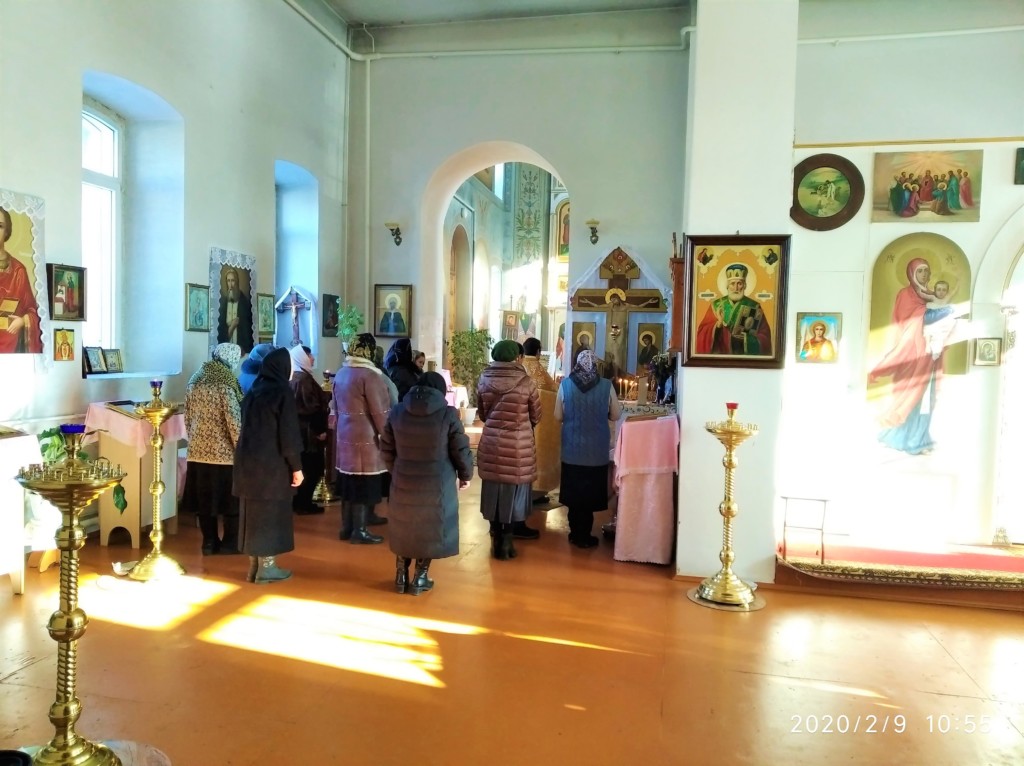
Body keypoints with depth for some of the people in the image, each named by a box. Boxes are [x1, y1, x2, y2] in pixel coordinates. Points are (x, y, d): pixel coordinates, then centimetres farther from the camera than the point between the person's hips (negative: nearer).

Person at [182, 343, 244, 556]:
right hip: (224, 452, -6)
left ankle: (209, 542, 19)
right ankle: (230, 543, 12)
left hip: (198, 451, 6)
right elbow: (234, 422, -16)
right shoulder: (225, 384, -15)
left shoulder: (194, 380, 6)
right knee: (231, 500, 5)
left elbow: (188, 417, 13)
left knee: (204, 499, 12)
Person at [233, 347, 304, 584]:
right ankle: (267, 567, 8)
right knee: (270, 512, 2)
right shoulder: (282, 392, -12)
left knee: (253, 511, 12)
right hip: (271, 463, -7)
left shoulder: (253, 391, 10)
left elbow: (246, 426, 15)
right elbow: (289, 433, -16)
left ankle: (254, 565, 20)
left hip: (248, 459, 7)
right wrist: (296, 466, -11)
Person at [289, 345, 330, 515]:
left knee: (304, 467, 15)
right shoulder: (304, 378, -17)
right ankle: (303, 503, 4)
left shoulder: (294, 377, 12)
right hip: (308, 430, -10)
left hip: (299, 428, 10)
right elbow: (311, 407, -21)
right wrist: (320, 429, -16)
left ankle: (299, 501, 19)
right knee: (311, 469, -1)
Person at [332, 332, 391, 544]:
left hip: (345, 436, 8)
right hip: (366, 438, -8)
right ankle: (359, 531, 6)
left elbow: (335, 406, 18)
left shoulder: (341, 373, 9)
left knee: (349, 483, 15)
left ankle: (346, 527, 23)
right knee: (364, 486, 0)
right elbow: (381, 411, -16)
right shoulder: (370, 374, -16)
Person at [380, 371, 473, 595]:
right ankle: (419, 579, 19)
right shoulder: (448, 414, -12)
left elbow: (386, 449, 7)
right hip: (437, 485, -3)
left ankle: (401, 577, 27)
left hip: (403, 482, 4)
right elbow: (461, 451, -8)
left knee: (404, 528, 19)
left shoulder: (397, 412, 0)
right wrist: (465, 475, 8)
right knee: (430, 529, 12)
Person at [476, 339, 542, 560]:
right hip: (518, 445, -3)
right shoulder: (526, 383, -11)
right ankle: (506, 542, 15)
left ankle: (497, 539, 29)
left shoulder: (484, 380, -3)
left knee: (493, 491, 16)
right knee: (512, 493, 9)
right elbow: (536, 417, 1)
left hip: (491, 444, 3)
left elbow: (481, 413, 10)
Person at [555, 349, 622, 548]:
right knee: (590, 492, 10)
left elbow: (558, 416, 0)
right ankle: (583, 536, 16)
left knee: (574, 490, 14)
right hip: (597, 450, -1)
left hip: (572, 448, 1)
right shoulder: (606, 386, -8)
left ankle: (576, 533, 23)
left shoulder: (565, 384, -7)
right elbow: (616, 415, 1)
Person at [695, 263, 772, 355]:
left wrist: (746, 338, -14)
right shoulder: (716, 305, 5)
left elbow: (765, 338, 1)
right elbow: (702, 333, -1)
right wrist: (717, 324, -17)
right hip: (720, 355, 0)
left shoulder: (754, 307, 2)